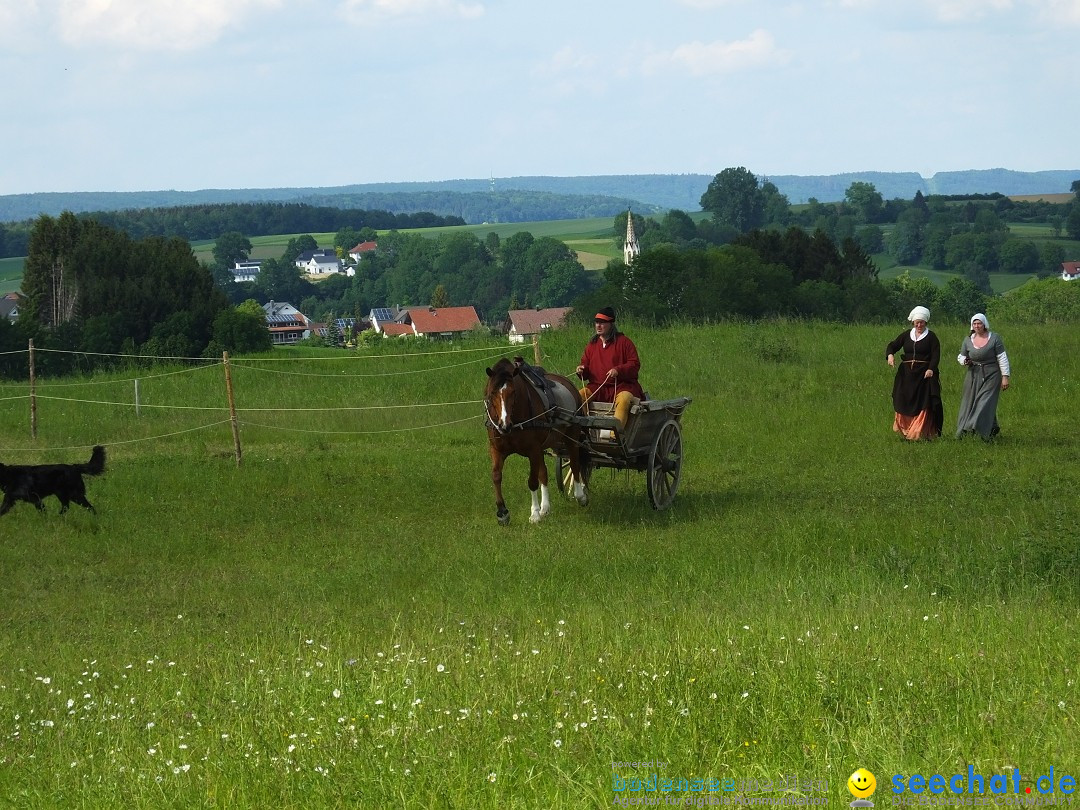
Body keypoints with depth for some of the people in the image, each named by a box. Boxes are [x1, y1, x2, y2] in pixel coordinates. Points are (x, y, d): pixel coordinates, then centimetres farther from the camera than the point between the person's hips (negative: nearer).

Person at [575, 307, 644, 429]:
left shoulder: (624, 342, 3)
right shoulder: (592, 344, 16)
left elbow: (635, 364, -3)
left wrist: (618, 370, -20)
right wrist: (582, 370, -4)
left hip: (622, 386, -4)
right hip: (597, 387, 4)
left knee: (623, 400, -37)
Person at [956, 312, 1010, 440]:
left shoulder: (994, 338, -5)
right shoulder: (968, 340, 5)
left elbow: (1002, 358, -4)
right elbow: (961, 356, 16)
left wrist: (1005, 377, -9)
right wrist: (964, 361, -9)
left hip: (991, 376, -4)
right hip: (974, 376, 4)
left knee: (986, 403, -13)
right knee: (970, 403, 4)